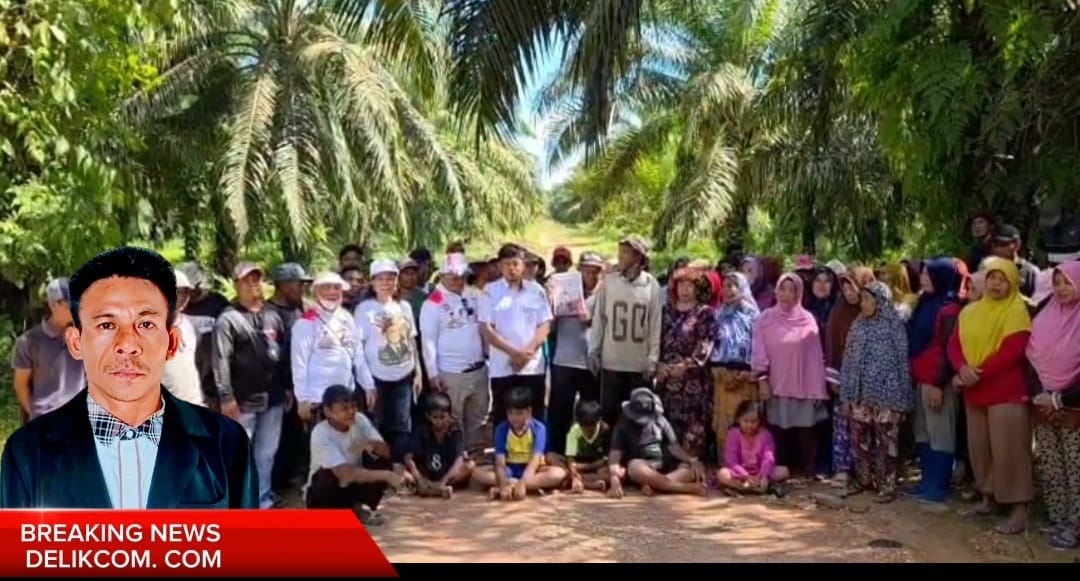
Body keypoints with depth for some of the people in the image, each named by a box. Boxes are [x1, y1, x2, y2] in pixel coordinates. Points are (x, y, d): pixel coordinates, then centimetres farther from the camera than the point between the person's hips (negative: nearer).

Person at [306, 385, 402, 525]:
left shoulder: (360, 420, -13)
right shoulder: (320, 433, -28)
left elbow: (386, 451, -15)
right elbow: (345, 474, -36)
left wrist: (373, 445, -38)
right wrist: (386, 475, -38)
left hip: (354, 485, 5)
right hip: (323, 491, -5)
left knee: (381, 459, -17)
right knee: (330, 476, -36)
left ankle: (364, 508, 1)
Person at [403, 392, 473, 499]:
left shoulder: (455, 432, -12)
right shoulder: (420, 431, -8)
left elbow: (459, 460, -24)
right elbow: (409, 458, -18)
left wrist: (443, 481, -39)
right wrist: (420, 480, -35)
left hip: (450, 477, -1)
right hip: (426, 477, 1)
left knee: (470, 465, -28)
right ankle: (441, 489, -35)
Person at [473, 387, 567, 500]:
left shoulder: (538, 428, -16)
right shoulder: (501, 429, -12)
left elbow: (535, 460, -27)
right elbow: (500, 462, -20)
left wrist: (522, 484, -43)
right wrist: (503, 485, -39)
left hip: (532, 470, -2)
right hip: (509, 470, 2)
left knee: (559, 473, -31)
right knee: (477, 472, -25)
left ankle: (511, 486, -31)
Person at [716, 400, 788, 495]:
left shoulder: (765, 434, -5)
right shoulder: (733, 434, -10)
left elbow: (769, 458, -18)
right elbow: (732, 461, -17)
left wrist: (764, 476, -37)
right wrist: (747, 476, -32)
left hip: (759, 474, 2)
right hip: (740, 474, -2)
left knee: (783, 471, -22)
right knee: (722, 474, -32)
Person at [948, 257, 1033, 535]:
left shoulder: (1017, 311, -7)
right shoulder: (970, 311, 12)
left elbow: (1012, 352, -18)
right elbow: (954, 344, 5)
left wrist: (979, 373, -18)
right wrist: (963, 369, -14)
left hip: (1007, 392, -6)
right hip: (974, 393, 6)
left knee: (1008, 450, -6)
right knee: (979, 447, 12)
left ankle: (1019, 510, 1)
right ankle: (988, 498, 25)